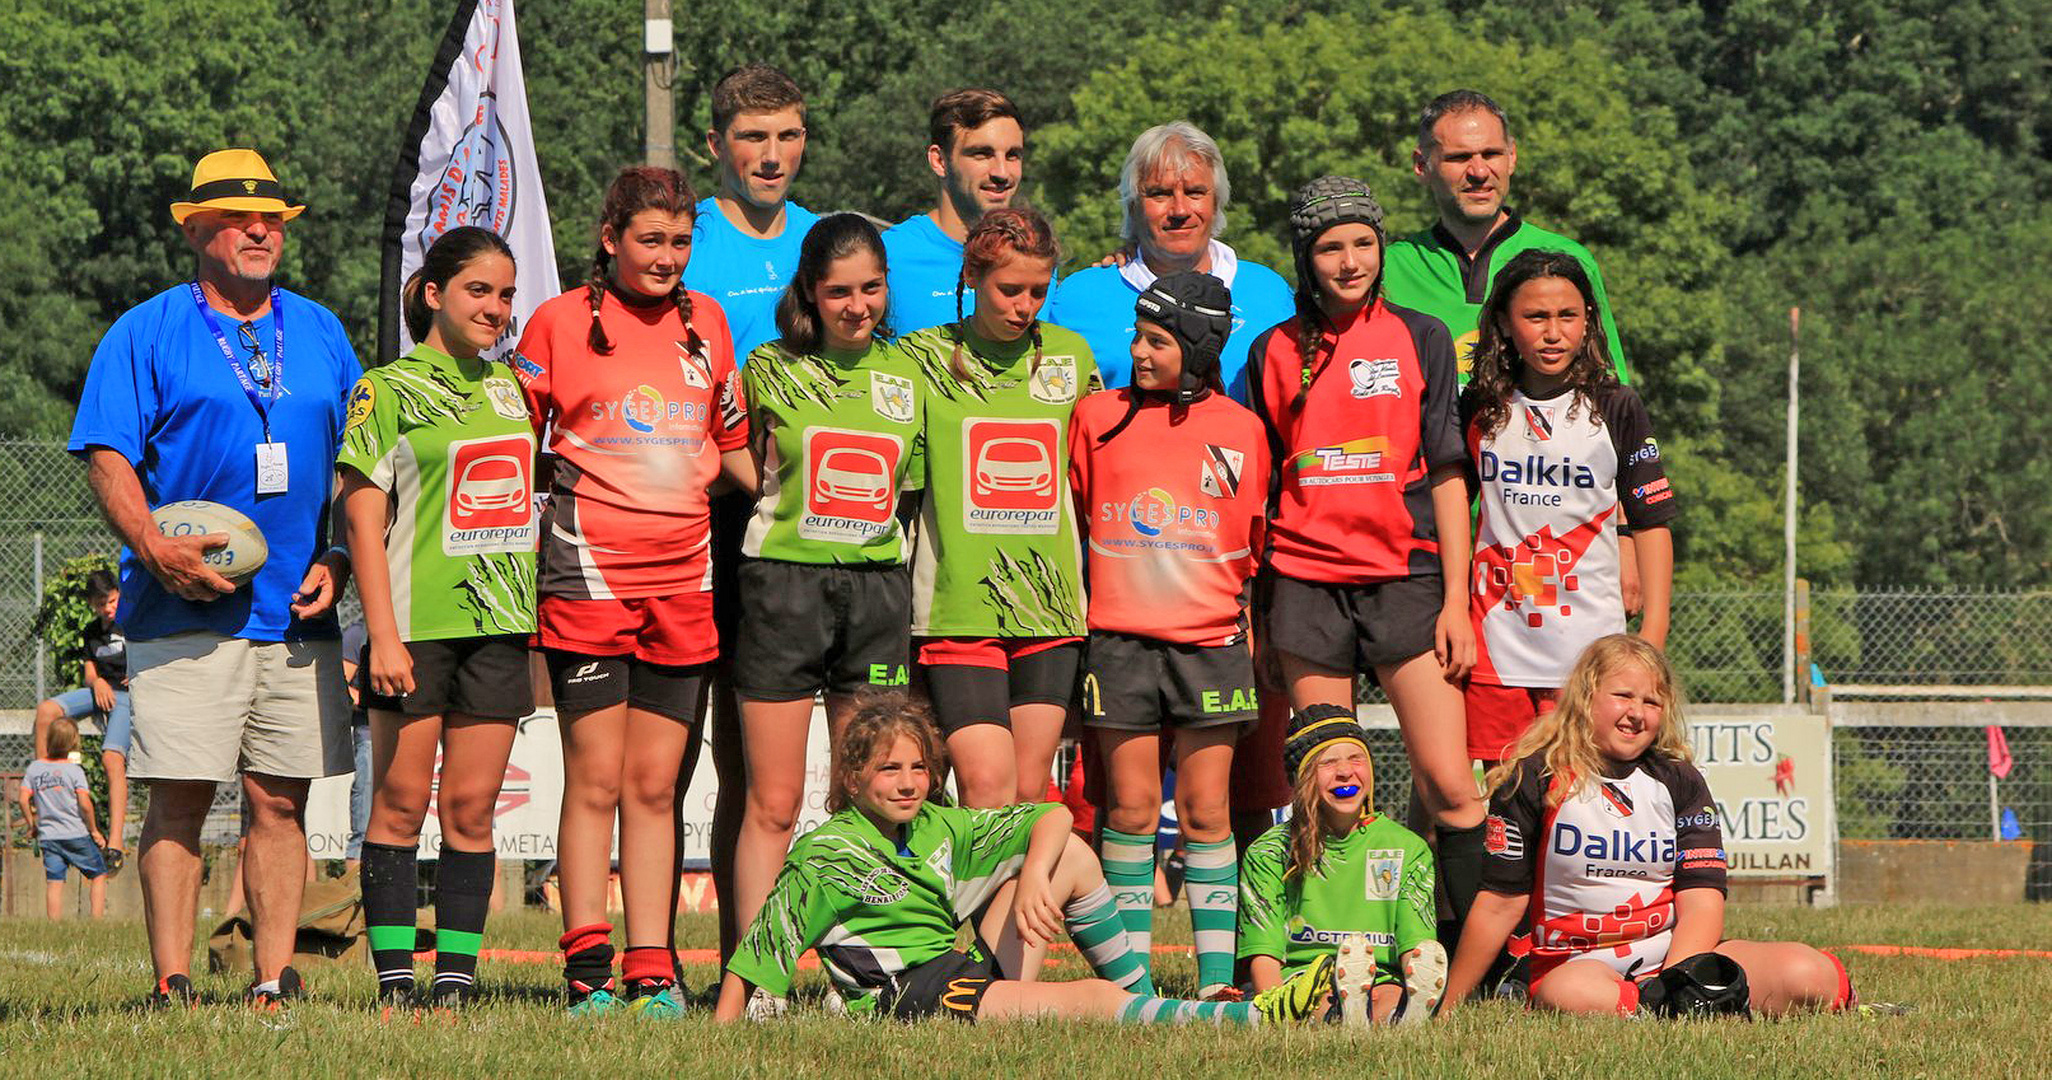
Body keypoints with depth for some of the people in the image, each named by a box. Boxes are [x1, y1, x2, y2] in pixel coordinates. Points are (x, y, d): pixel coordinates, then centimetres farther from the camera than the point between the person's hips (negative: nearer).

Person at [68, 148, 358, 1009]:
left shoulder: (320, 335, 17)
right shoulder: (146, 335, 5)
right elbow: (107, 456, -2)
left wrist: (337, 560, 5)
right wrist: (155, 549, -17)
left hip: (298, 612, 4)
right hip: (187, 610, -4)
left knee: (281, 799, 2)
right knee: (178, 800, -8)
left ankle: (275, 983, 5)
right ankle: (172, 985, -6)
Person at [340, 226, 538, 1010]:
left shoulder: (510, 387, 14)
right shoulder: (389, 390, -2)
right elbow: (363, 518, -7)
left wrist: (546, 622, 15)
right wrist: (384, 637, -14)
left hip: (500, 623, 5)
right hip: (416, 623, -5)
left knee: (472, 808, 3)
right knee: (401, 804, -2)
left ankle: (456, 980, 4)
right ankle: (395, 985, 0)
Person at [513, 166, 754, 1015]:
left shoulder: (705, 322, 14)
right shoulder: (559, 323, 2)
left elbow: (734, 444, 24)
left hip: (684, 580, 4)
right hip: (588, 577, -4)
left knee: (656, 785, 6)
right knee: (596, 780, -4)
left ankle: (652, 971, 7)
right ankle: (588, 970, -3)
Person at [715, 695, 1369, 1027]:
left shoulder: (937, 827, 14)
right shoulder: (829, 853, -5)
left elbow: (1049, 817, 10)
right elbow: (753, 961, -8)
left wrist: (1034, 875, -11)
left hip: (974, 973, 8)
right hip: (903, 999, -8)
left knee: (1071, 853, 5)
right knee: (1096, 1003, -26)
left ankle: (1141, 996, 1)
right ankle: (1261, 1019, -27)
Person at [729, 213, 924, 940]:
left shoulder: (908, 375, 10)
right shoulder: (770, 369, 2)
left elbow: (914, 495, 15)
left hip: (878, 587, 3)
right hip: (783, 580, -3)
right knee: (774, 803, -3)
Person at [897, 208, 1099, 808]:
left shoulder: (1072, 357, 10)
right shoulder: (923, 358, 0)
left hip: (1049, 601, 3)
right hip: (958, 605, -3)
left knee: (1031, 789, 3)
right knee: (986, 785, -14)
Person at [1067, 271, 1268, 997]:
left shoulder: (1239, 429, 5)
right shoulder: (1098, 417, 5)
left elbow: (1254, 545, 12)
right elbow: (1071, 520, 15)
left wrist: (1246, 619, 9)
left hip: (1211, 642, 0)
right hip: (1120, 637, 0)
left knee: (1206, 812, 1)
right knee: (1132, 806, 0)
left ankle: (1217, 979, 3)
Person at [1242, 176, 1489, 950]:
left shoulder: (1419, 339, 7)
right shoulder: (1275, 352, 10)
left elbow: (1446, 476, 6)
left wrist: (1456, 601, -1)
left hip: (1406, 575, -1)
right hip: (1307, 586, 1)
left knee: (1448, 783, -10)